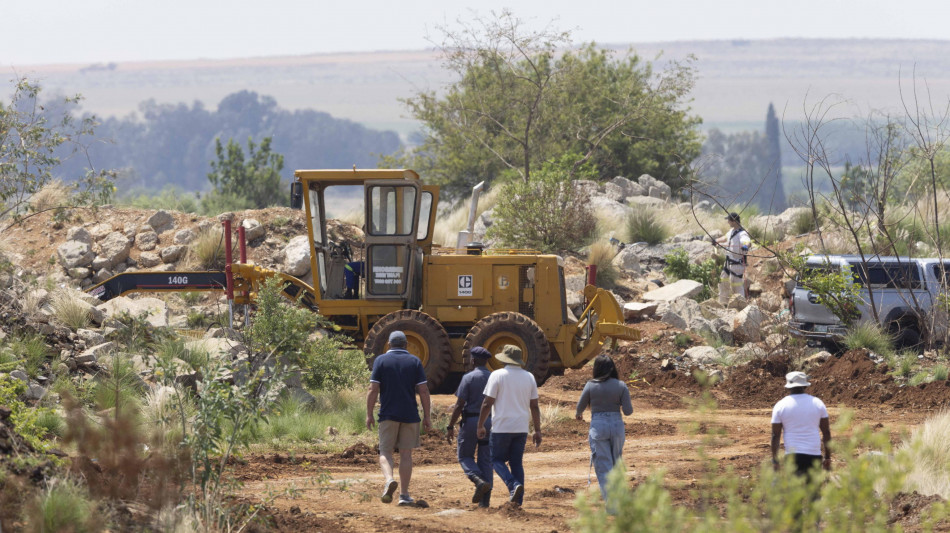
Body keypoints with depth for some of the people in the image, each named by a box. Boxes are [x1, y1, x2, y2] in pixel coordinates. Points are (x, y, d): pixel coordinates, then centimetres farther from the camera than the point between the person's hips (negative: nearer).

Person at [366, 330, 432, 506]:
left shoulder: (381, 360, 1)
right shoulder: (415, 362, 4)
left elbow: (373, 389, -5)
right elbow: (423, 390, -1)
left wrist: (369, 414, 0)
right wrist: (426, 416, 4)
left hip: (388, 413, -1)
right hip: (410, 414, 1)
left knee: (385, 452, 5)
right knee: (406, 454, 7)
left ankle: (389, 479, -24)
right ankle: (404, 495, 6)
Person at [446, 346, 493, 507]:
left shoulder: (469, 378, -8)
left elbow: (459, 405, -11)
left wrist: (450, 426, -5)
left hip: (471, 421, -4)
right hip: (490, 422, 4)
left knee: (465, 456, 10)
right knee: (485, 460, 8)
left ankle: (480, 481, -18)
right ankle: (485, 499, 4)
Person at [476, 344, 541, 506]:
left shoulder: (497, 375, -7)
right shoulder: (529, 377, 7)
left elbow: (487, 403, -9)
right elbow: (534, 406, 8)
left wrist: (481, 425, 1)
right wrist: (537, 430, 13)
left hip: (502, 427, -4)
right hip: (521, 428, 4)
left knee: (497, 459, 7)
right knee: (517, 462, 11)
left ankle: (513, 485, -18)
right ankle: (518, 499, 7)